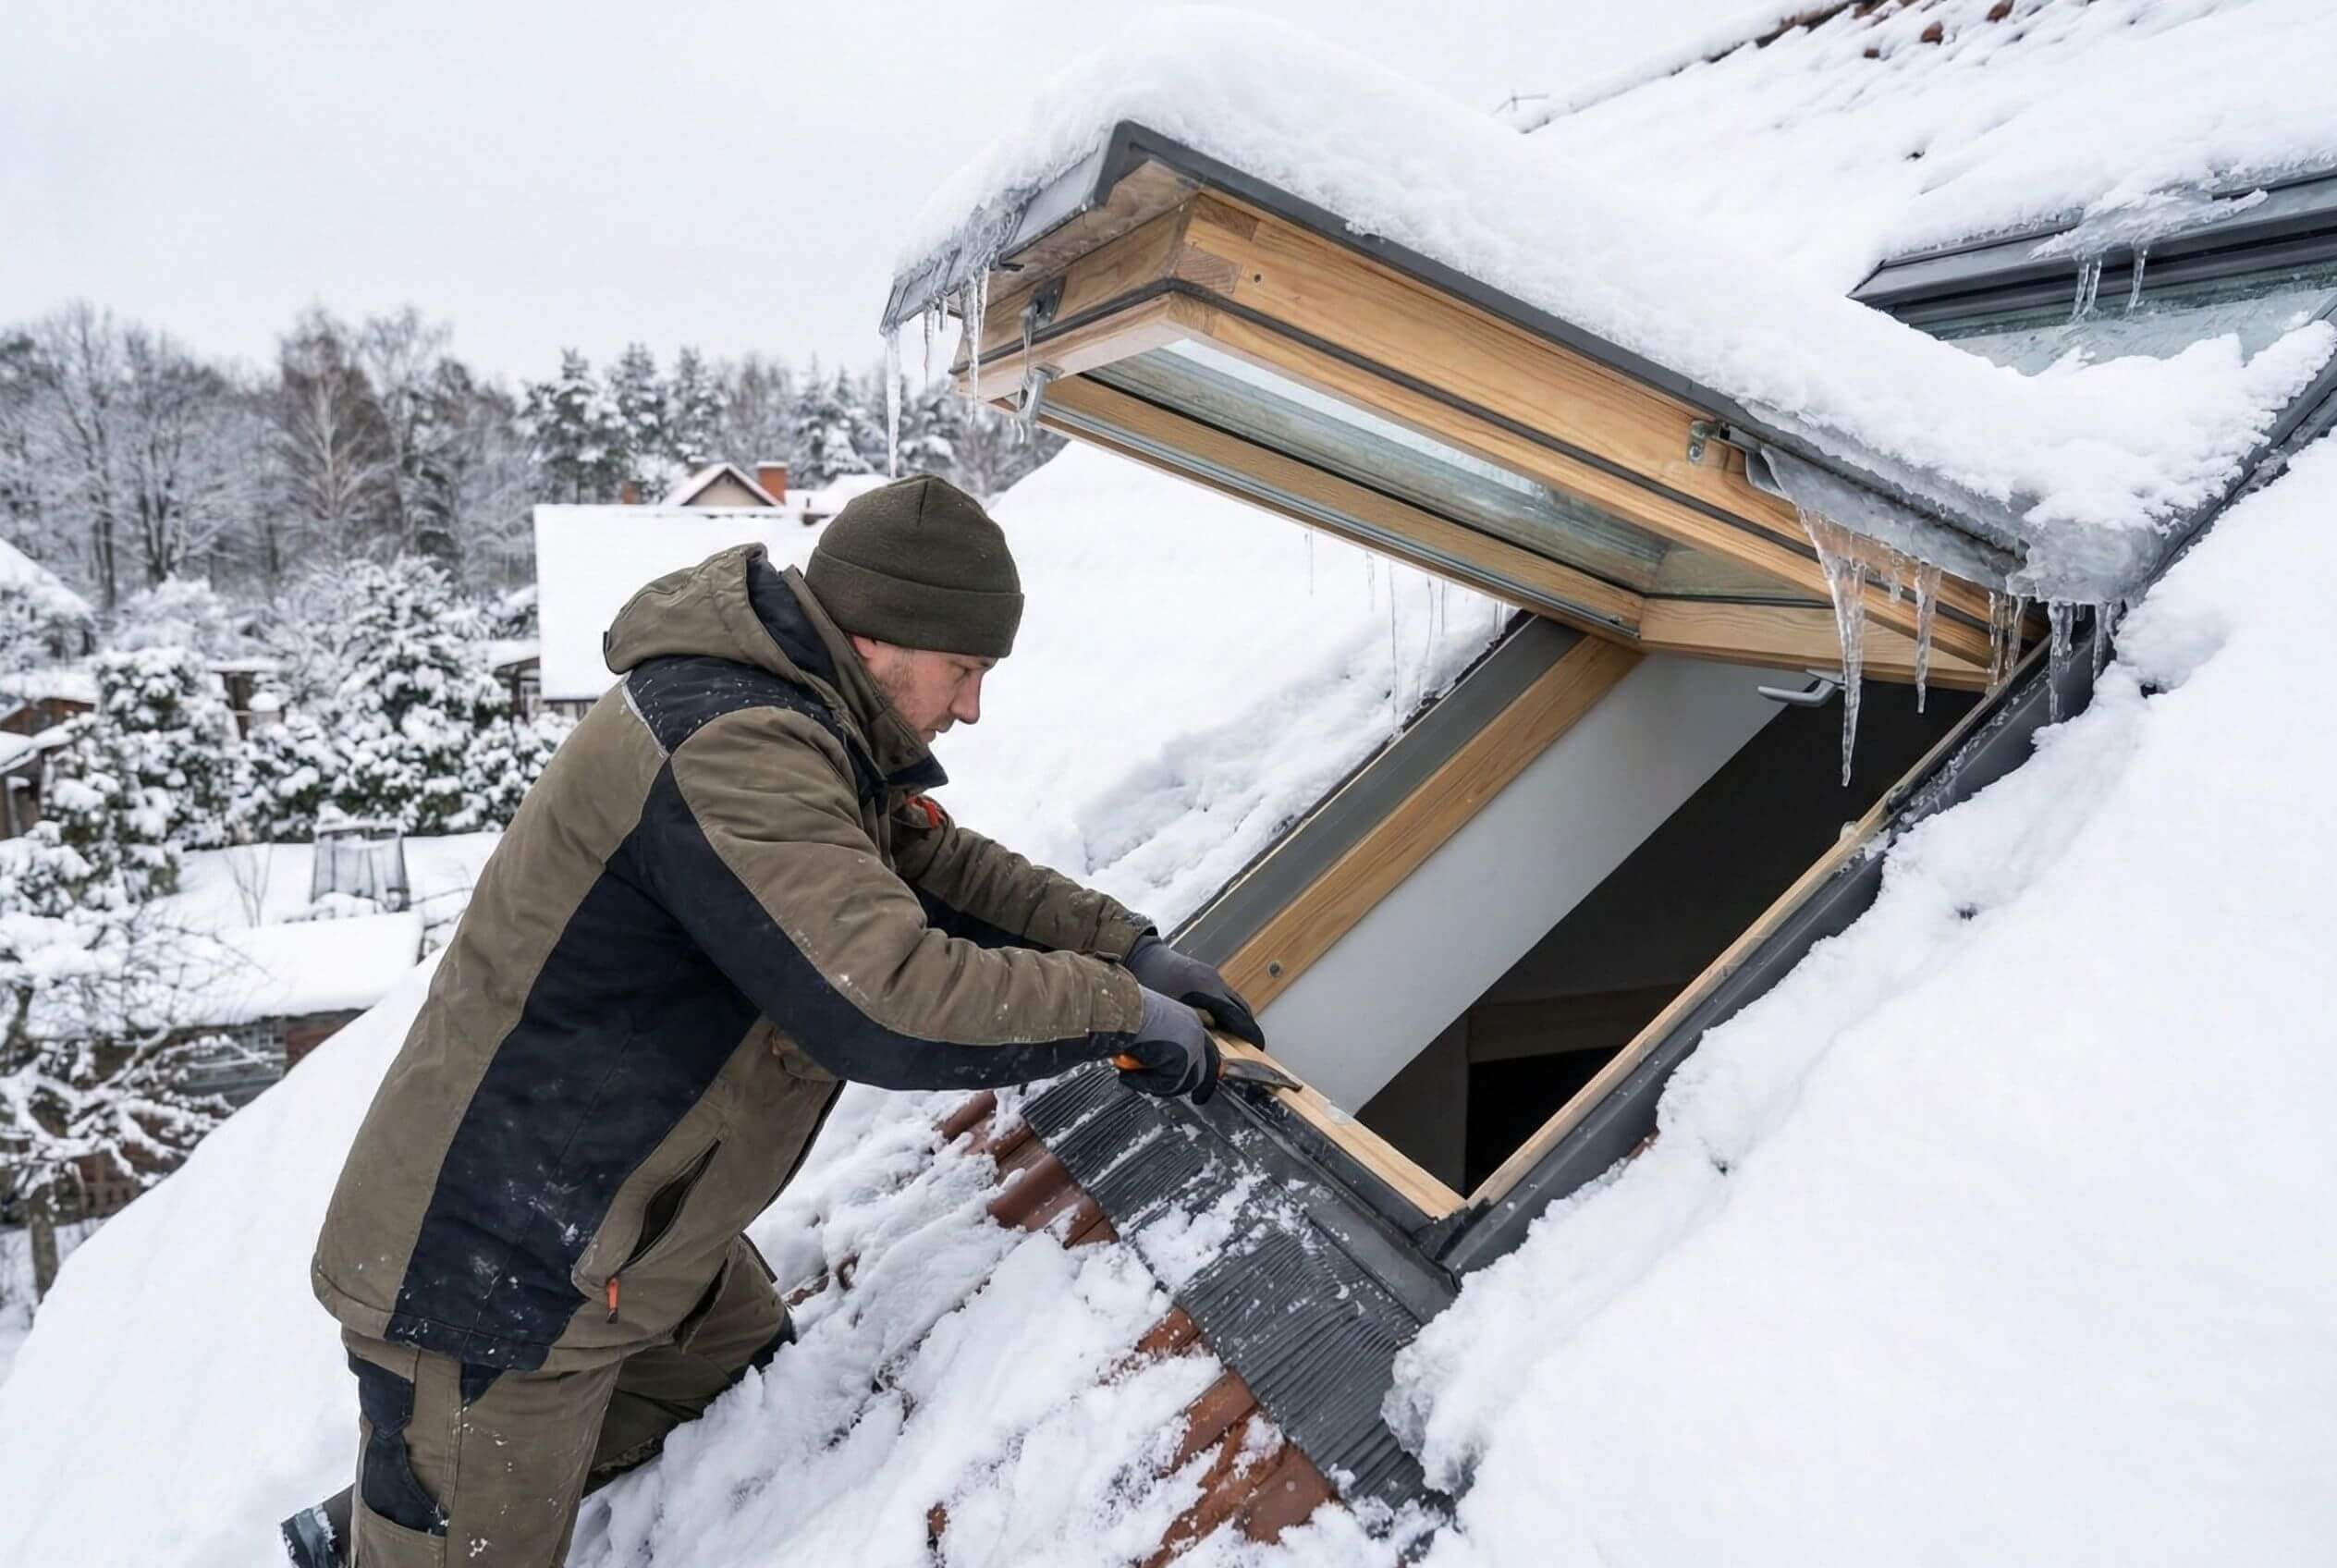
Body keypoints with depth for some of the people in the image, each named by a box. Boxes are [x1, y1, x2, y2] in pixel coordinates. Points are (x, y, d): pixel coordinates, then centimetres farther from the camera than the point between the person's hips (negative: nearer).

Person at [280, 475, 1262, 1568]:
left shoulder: (795, 722, 3)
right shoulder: (734, 751, -30)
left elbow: (938, 862, 12)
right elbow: (892, 1005, -36)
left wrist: (1129, 947, 3)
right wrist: (1119, 1009, -23)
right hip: (493, 1277, -9)